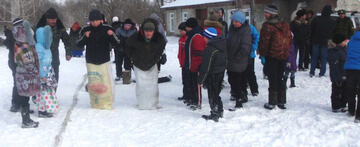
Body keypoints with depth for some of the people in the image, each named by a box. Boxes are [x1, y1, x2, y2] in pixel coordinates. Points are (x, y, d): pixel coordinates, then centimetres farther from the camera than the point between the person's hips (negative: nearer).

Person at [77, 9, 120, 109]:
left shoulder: (107, 29, -1)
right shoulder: (86, 30, 2)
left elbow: (117, 44, -2)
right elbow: (79, 45, 1)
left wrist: (112, 35, -22)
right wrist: (85, 37, -18)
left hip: (104, 61, -1)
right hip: (91, 62, 1)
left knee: (107, 83, -6)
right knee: (93, 84, 2)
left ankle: (107, 104, 8)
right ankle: (96, 104, 15)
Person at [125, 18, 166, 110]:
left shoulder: (159, 39, -16)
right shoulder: (136, 38, -21)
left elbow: (162, 46, 11)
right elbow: (127, 45, 3)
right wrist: (132, 56, 4)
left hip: (152, 65, 1)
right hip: (139, 65, -1)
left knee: (153, 84, -4)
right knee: (140, 84, -6)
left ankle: (153, 105, 8)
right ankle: (142, 105, 6)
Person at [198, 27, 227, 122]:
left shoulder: (209, 49, -23)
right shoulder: (223, 44, 3)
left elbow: (206, 67, -21)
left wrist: (200, 80, -13)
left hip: (213, 75, -9)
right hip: (221, 73, 9)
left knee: (212, 96, 2)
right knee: (216, 93, 21)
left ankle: (215, 115, 9)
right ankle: (219, 111, 30)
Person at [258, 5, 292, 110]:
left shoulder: (267, 26, -15)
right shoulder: (285, 25, 6)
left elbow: (264, 42, -15)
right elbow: (289, 39, 12)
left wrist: (262, 54, -1)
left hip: (272, 56, -6)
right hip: (283, 56, 6)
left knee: (272, 79, 1)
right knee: (280, 78, 15)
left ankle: (272, 103, 5)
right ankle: (282, 102, 19)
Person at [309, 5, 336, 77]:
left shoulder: (316, 19, -4)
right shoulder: (332, 22, -6)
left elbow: (311, 30, 2)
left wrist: (311, 39, 11)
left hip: (316, 41, 1)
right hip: (325, 42, -1)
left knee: (314, 57, 10)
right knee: (324, 58, 6)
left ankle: (312, 72, 10)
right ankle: (321, 73, 6)